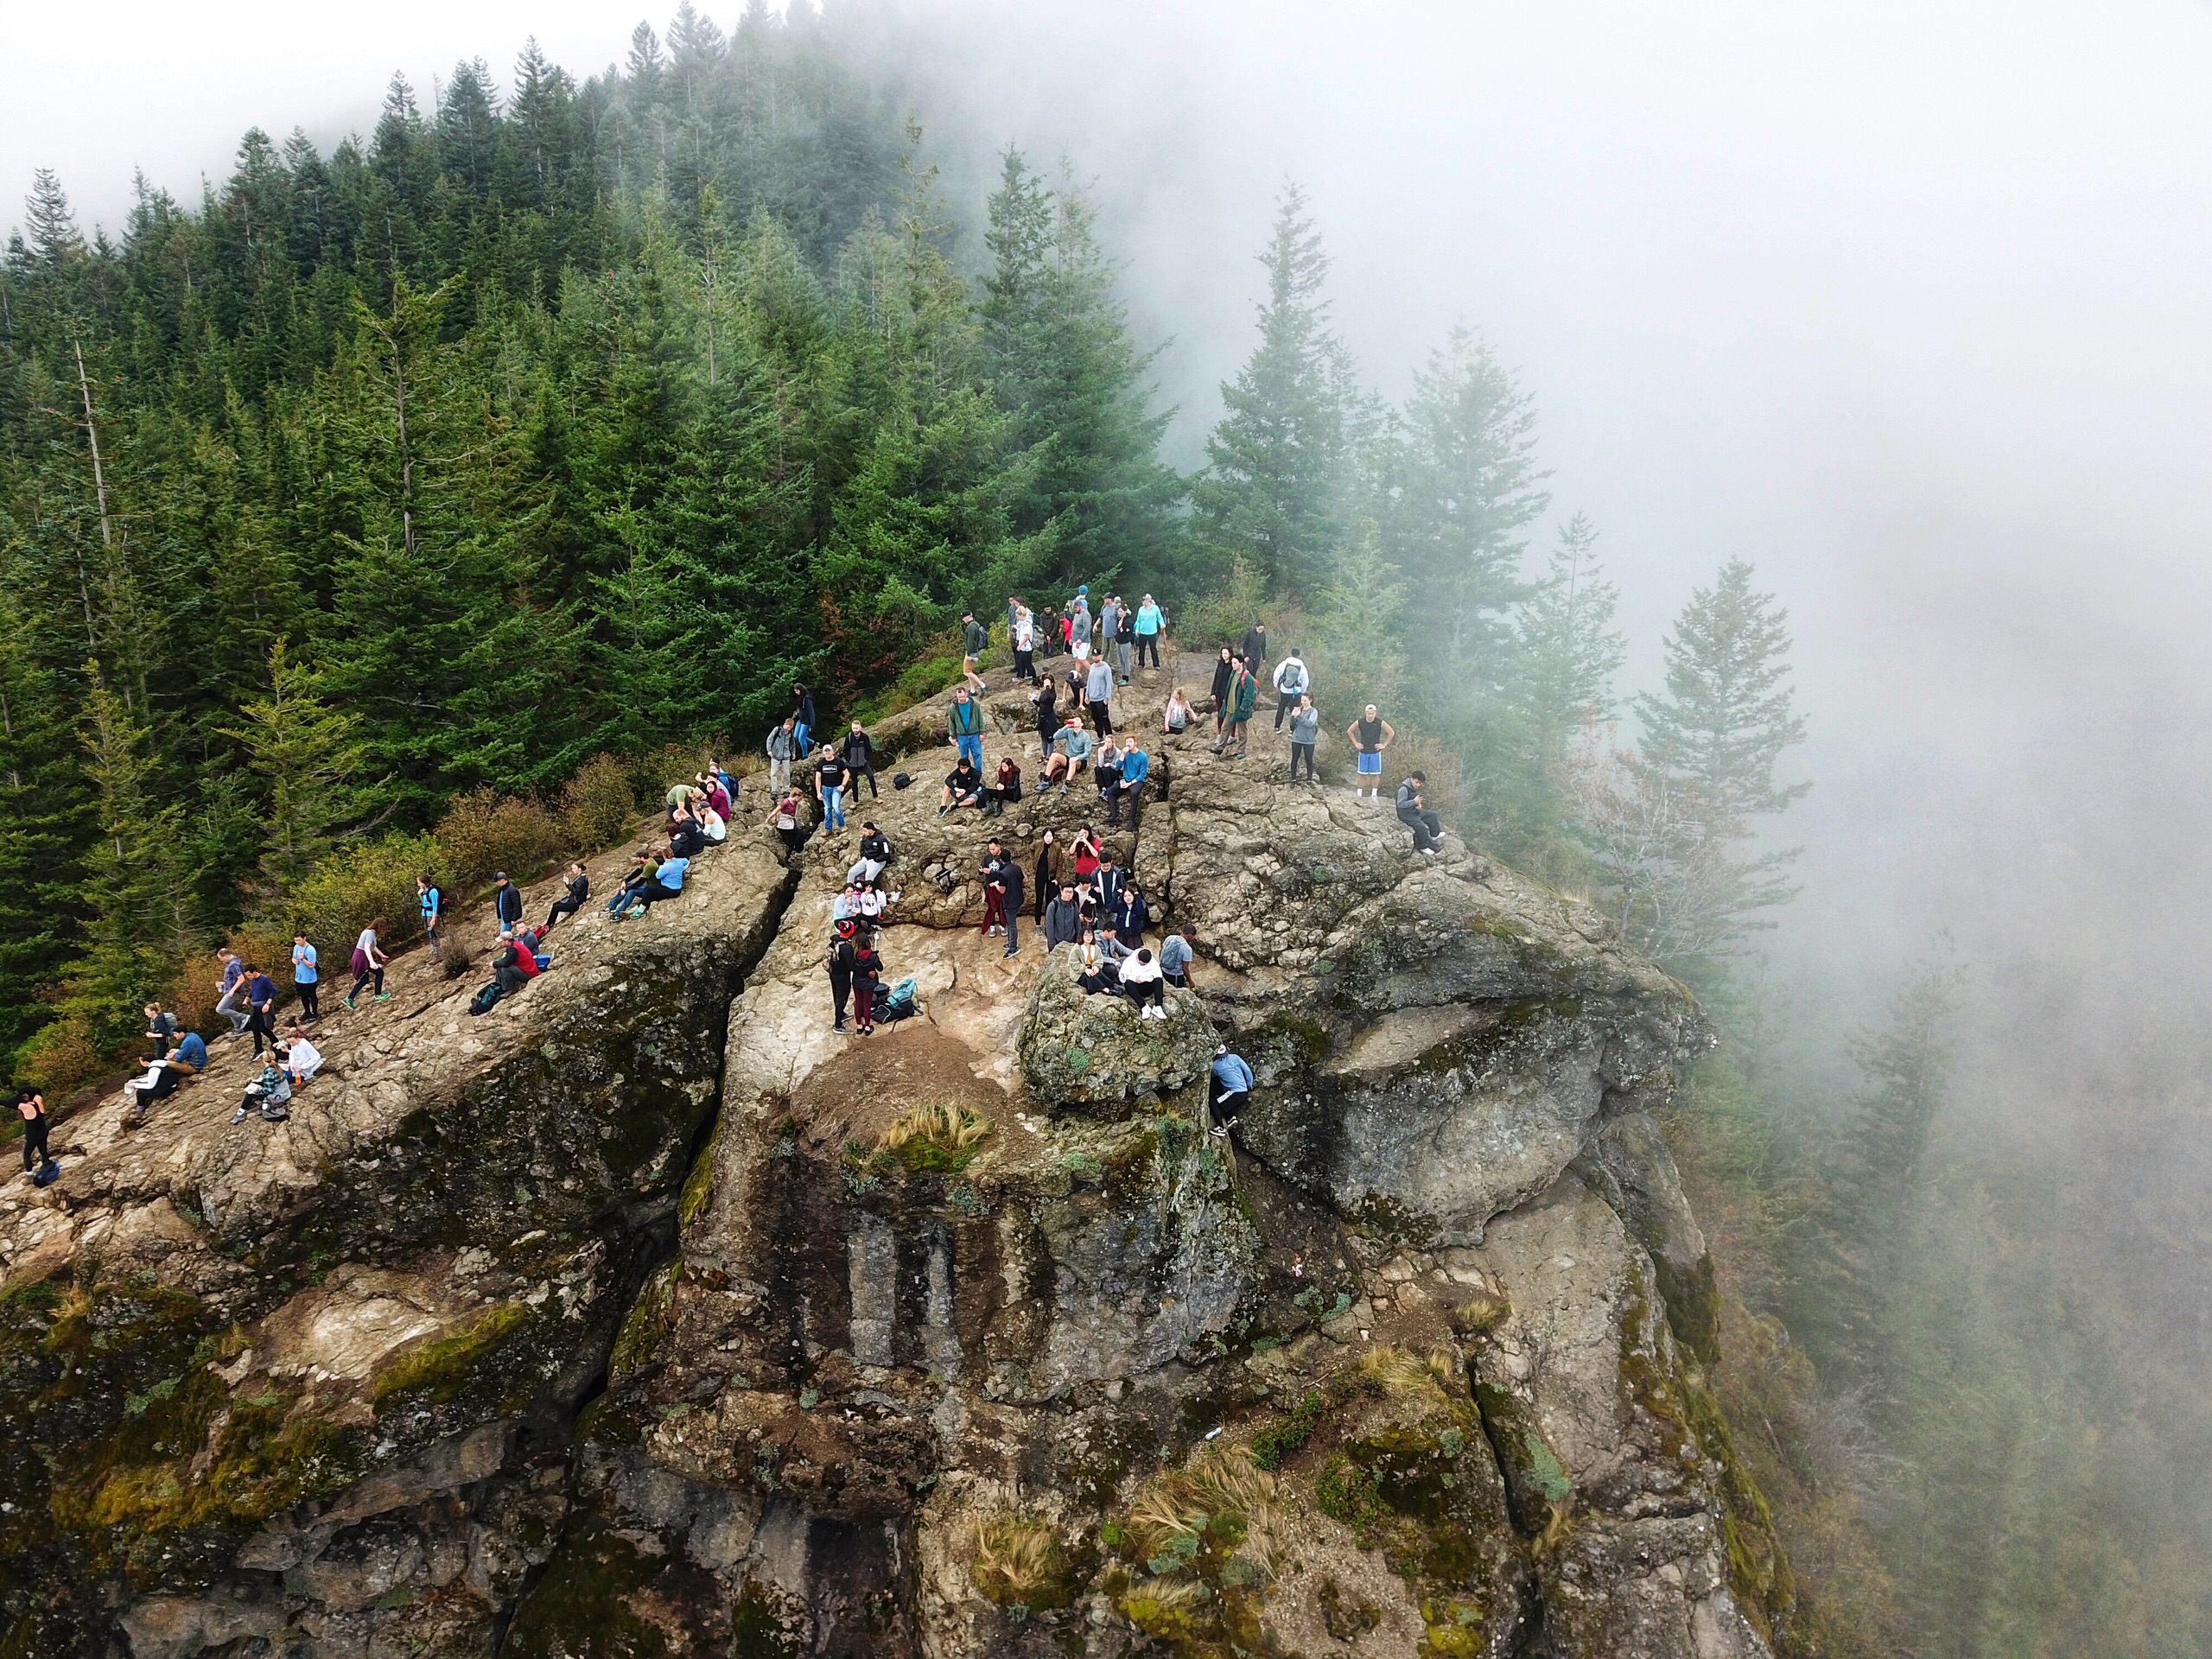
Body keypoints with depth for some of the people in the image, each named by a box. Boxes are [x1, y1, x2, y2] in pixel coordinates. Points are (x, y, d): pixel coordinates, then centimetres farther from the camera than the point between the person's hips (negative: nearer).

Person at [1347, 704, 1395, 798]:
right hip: (1363, 752, 1)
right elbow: (1349, 731, 10)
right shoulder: (1359, 722, -6)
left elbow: (1391, 733, 2)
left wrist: (1384, 745, -2)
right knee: (1362, 774, 3)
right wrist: (1356, 743, 4)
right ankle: (1359, 794, 8)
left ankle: (1374, 795, 12)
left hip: (1375, 752, -1)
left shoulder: (1380, 723, -8)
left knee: (1375, 774, 2)